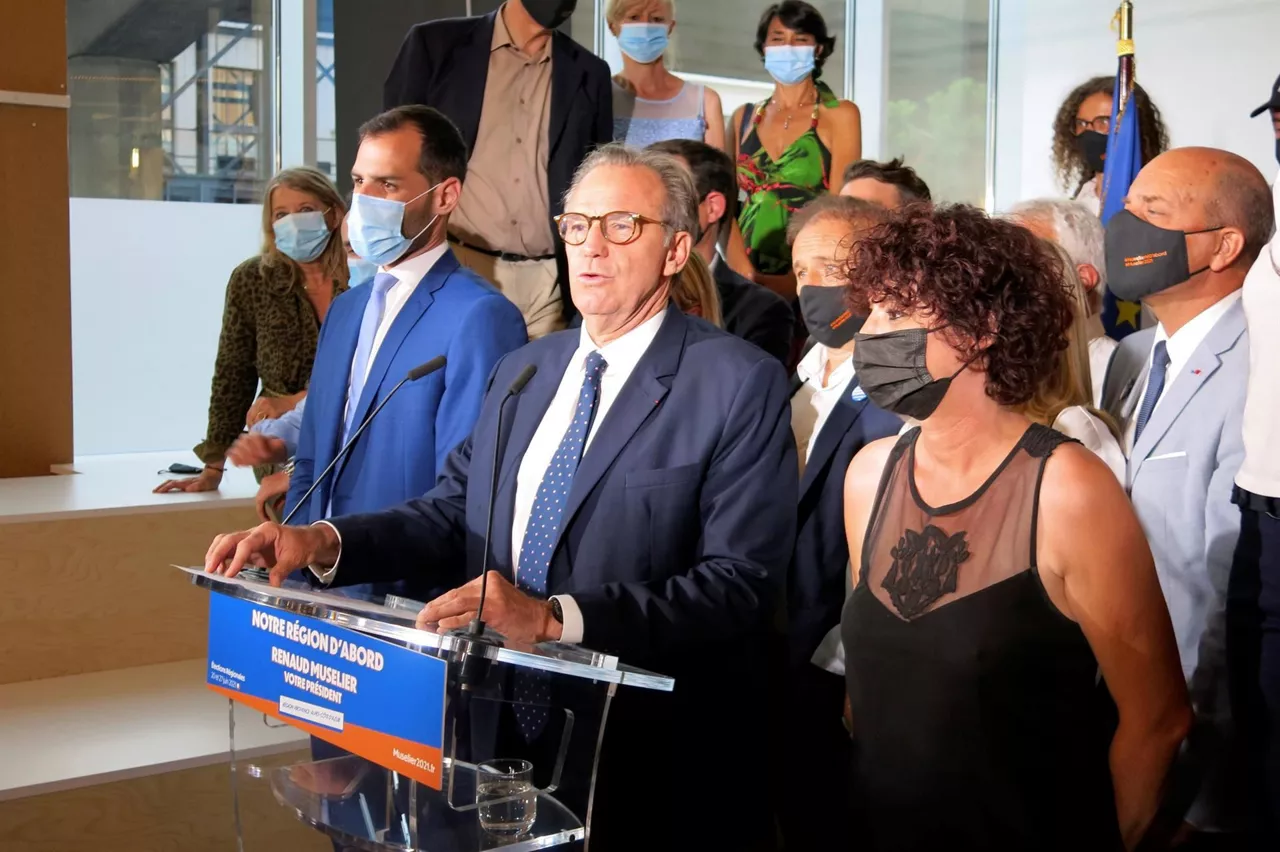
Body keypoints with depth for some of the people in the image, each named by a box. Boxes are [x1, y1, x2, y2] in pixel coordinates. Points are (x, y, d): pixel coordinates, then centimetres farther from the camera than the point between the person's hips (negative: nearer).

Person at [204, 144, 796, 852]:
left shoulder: (740, 383, -11)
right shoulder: (522, 370, 11)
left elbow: (738, 582, -19)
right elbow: (453, 513, 8)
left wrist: (553, 617, -29)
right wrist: (322, 542, -10)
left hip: (650, 759, -5)